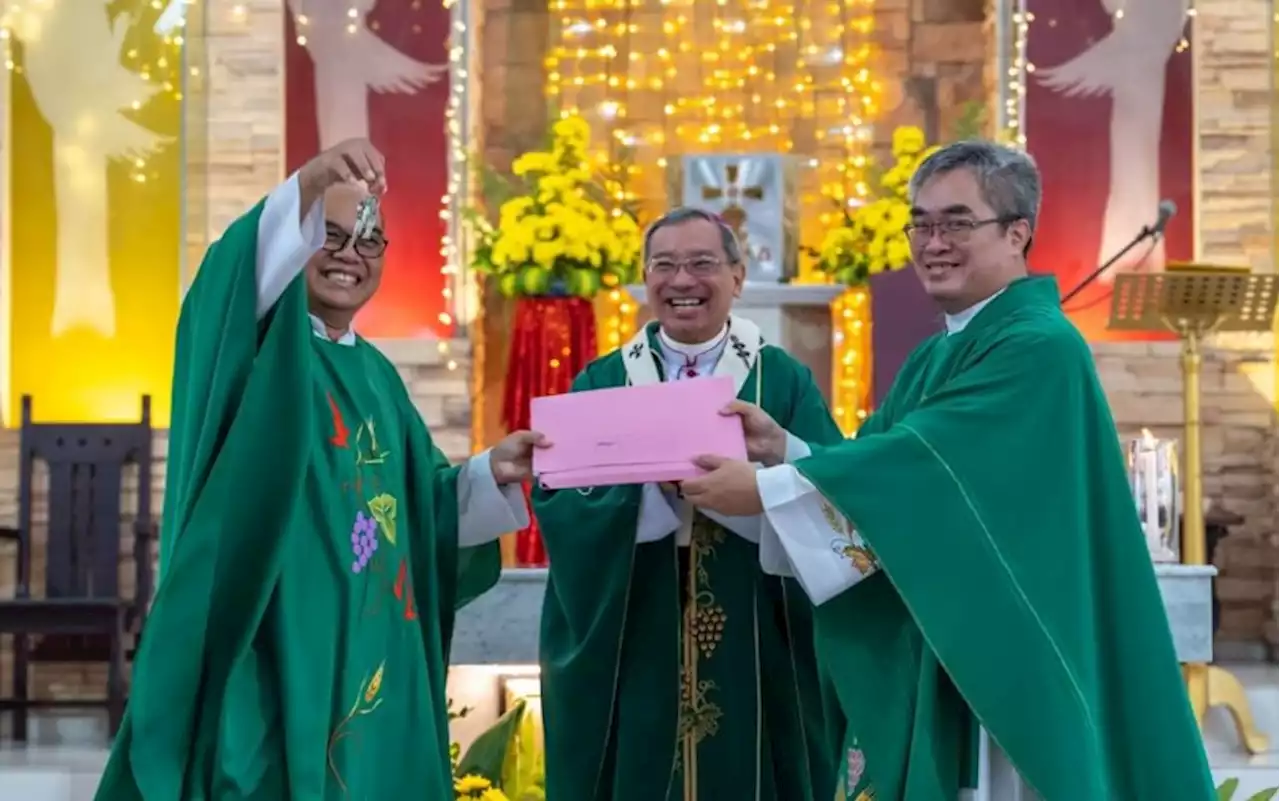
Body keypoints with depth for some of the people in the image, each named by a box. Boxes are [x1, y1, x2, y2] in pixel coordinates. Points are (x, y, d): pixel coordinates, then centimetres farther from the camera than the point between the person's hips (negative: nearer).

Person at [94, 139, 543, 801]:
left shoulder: (376, 372, 17)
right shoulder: (258, 342, -1)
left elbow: (425, 506, 17)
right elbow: (236, 276, -26)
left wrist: (492, 472, -2)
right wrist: (308, 183, -41)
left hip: (369, 653, 7)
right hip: (270, 644, -6)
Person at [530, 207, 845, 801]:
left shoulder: (785, 380, 5)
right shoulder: (600, 383, 7)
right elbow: (555, 498, -6)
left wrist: (779, 448, -26)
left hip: (755, 657, 0)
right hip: (628, 655, 1)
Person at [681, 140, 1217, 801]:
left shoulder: (1040, 348, -15)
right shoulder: (933, 360, 14)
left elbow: (924, 459, -23)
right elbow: (878, 459, 8)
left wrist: (766, 489, -21)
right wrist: (780, 445, -10)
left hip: (1006, 660, -9)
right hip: (928, 656, 9)